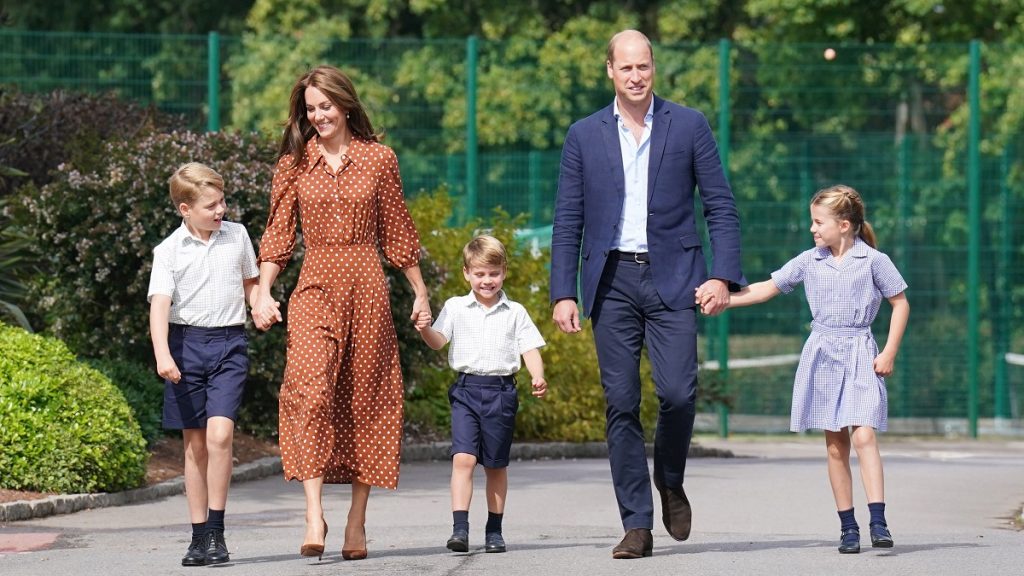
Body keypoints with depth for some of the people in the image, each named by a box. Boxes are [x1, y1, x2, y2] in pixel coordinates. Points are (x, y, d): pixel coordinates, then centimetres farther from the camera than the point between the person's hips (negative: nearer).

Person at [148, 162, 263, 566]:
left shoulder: (237, 236, 7)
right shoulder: (169, 251, -2)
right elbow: (159, 303, -12)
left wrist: (263, 306, 6)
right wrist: (162, 354, -25)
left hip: (229, 343, 0)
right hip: (186, 343, 0)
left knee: (219, 433, -17)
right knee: (194, 443, 5)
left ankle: (216, 530, -11)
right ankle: (199, 535, 12)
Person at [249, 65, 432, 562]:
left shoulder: (379, 159, 6)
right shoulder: (294, 163, 7)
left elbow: (397, 233, 12)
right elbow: (277, 233, 6)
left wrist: (420, 293, 13)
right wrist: (263, 292, -5)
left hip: (366, 287, 1)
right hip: (315, 287, -1)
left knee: (365, 400, 3)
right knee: (310, 390, -19)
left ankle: (357, 522, 9)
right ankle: (314, 514, -25)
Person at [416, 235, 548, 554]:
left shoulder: (515, 312, 8)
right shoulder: (456, 307, 8)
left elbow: (530, 348, 4)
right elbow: (438, 341, 0)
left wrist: (537, 377, -14)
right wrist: (424, 329, -22)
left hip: (501, 390, 1)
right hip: (466, 389, -1)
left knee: (496, 465, 9)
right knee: (463, 458, -15)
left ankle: (494, 531, 18)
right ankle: (459, 528, -19)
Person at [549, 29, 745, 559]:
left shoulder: (689, 127, 5)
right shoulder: (584, 136, 9)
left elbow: (721, 207, 4)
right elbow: (567, 221, 9)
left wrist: (723, 276, -7)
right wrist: (563, 293, 1)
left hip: (671, 277, -1)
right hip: (611, 281, 1)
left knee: (678, 391, -14)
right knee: (621, 403, -2)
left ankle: (670, 481, 15)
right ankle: (637, 525, 3)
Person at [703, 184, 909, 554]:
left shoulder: (873, 261, -3)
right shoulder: (810, 261, 7)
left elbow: (900, 303, 3)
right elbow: (768, 288, 12)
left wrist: (889, 354, -4)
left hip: (860, 356, -4)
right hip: (822, 354, 4)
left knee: (864, 436, -16)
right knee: (835, 445, 3)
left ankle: (878, 522, -19)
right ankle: (847, 526, 6)